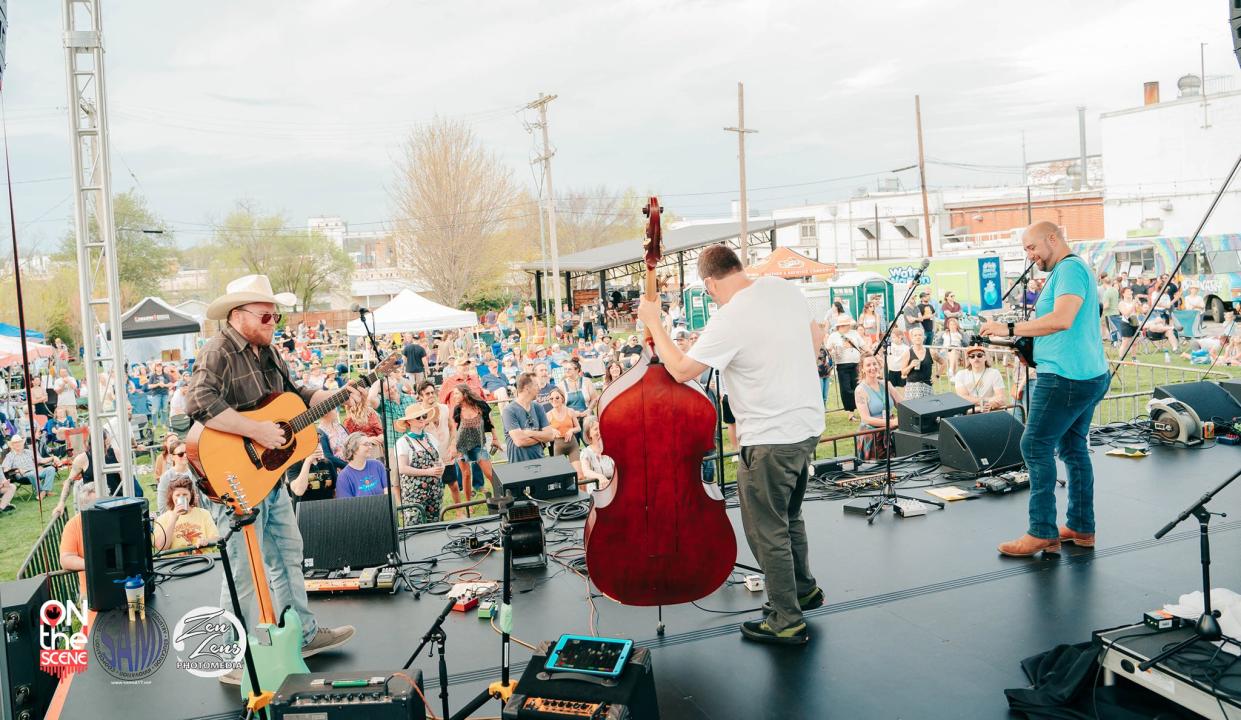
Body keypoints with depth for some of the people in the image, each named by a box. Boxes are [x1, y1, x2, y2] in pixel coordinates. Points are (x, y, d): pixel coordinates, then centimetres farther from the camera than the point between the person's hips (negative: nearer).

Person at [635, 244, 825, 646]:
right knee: (788, 515, 26)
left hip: (770, 439, -9)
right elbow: (816, 335, 17)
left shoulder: (729, 321, -23)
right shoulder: (784, 288, 1)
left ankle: (787, 621, 17)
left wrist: (653, 322, -7)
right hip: (808, 424, 9)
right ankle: (804, 588, 43)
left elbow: (681, 370, -17)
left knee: (767, 530, 5)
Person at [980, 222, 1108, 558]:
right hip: (1089, 376, 11)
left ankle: (1042, 533, -4)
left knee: (1036, 446, -7)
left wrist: (1010, 328, -23)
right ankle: (1082, 528, 20)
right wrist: (1026, 341, 14)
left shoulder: (1070, 268, -12)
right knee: (1073, 447, 14)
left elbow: (1062, 319, -26)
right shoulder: (1070, 269, 21)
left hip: (1066, 376, -11)